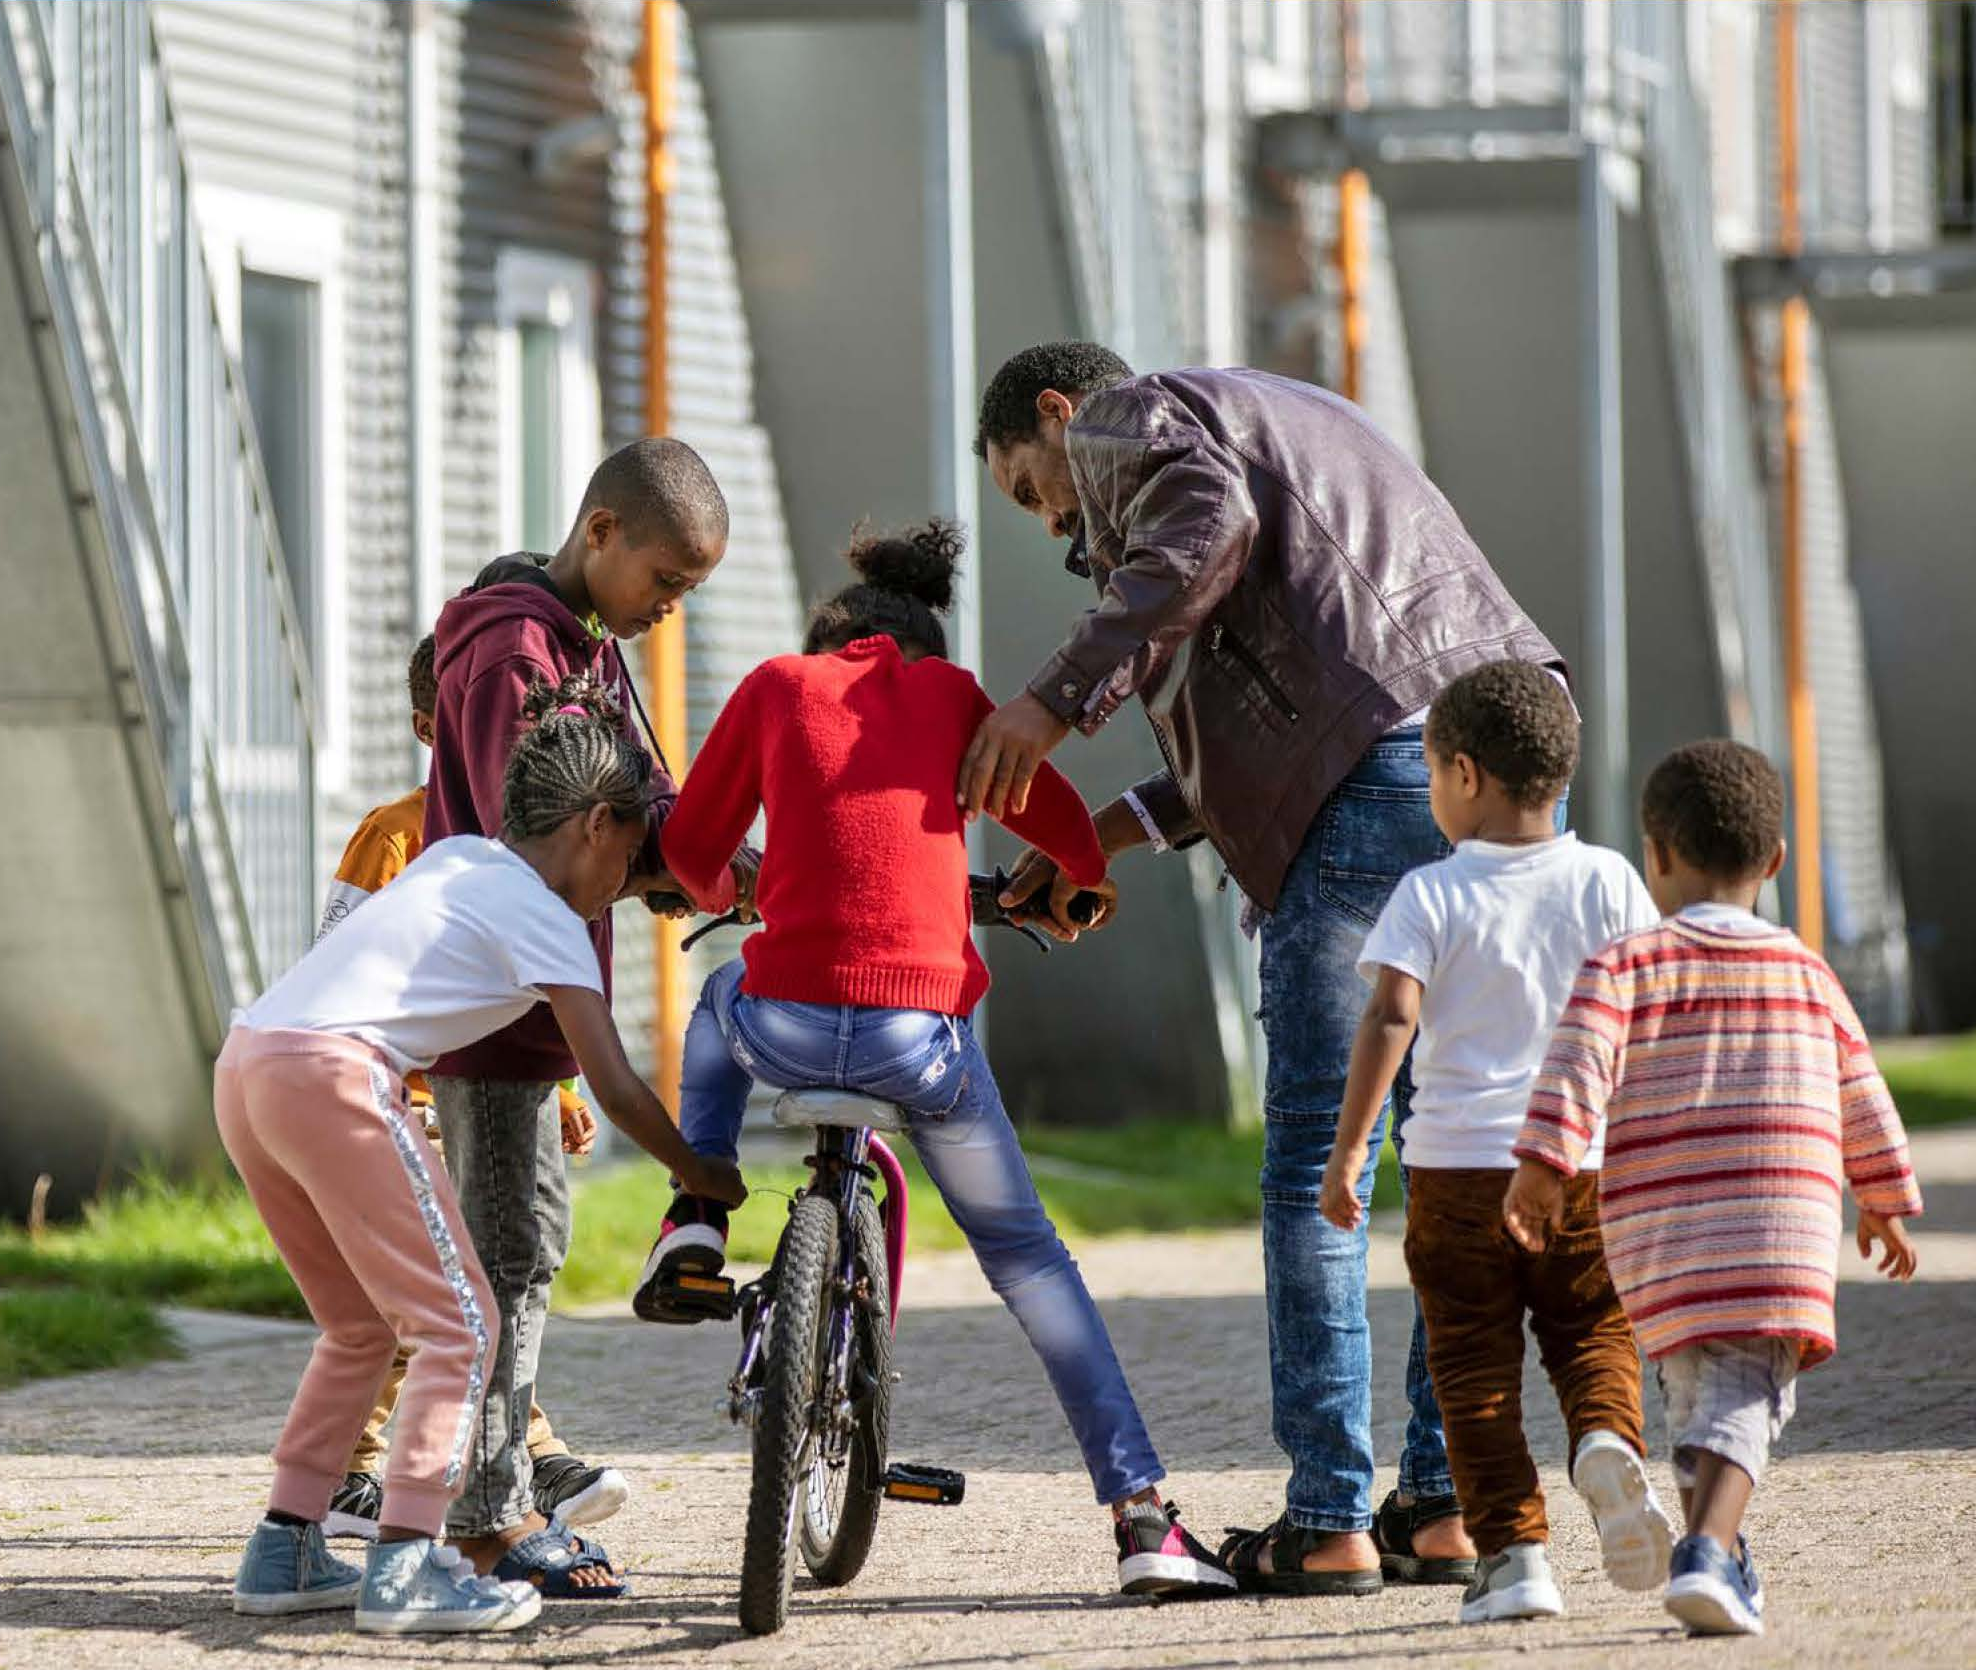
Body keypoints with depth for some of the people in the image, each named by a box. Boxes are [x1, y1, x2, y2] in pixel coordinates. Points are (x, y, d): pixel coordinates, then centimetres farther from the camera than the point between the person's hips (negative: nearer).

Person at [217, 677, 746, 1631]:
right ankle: (406, 1568, -11)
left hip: (244, 1064, 8)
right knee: (457, 1325, -2)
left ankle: (282, 1553, 20)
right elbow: (615, 1087, 0)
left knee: (362, 1327, 21)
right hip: (334, 1075, -8)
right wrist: (702, 1177, 13)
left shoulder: (458, 859, 24)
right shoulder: (544, 917, 2)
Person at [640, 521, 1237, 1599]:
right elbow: (1071, 834, 17)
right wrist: (1077, 882, 41)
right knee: (1028, 1261, 15)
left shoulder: (779, 683, 14)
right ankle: (1142, 1517, 6)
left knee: (722, 996, 39)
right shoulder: (948, 694, 15)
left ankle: (696, 1217, 23)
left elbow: (691, 847, 19)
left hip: (786, 1027, 0)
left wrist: (722, 895, 43)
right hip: (924, 1027, 0)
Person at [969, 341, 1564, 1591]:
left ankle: (1329, 1521, -3)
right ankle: (1445, 1500, 11)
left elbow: (1209, 522, -15)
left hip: (1390, 773, -9)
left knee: (1314, 1166, -3)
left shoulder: (1125, 420, 11)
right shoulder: (1285, 417, 37)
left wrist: (1058, 699, -13)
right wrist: (1109, 833, 27)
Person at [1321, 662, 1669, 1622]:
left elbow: (1391, 1019, -13)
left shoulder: (1430, 895, -4)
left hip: (1456, 1165, -2)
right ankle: (1607, 1440, -19)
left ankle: (1511, 1552, -3)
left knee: (1475, 1364, 5)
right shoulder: (1605, 882, 3)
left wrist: (1348, 1150, -10)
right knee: (1592, 1334, 13)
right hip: (1584, 1163, 2)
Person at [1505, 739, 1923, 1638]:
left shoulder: (1626, 964, 3)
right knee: (1745, 1397, -7)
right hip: (1786, 1223, 0)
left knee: (1694, 1386, 16)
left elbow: (1576, 1069, -12)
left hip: (1659, 1227, 0)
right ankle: (1709, 1552, -27)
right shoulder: (1806, 973, 13)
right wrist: (1886, 1202, 30)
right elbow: (1863, 1100, 19)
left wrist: (1541, 1165, -12)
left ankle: (1719, 1557, 18)